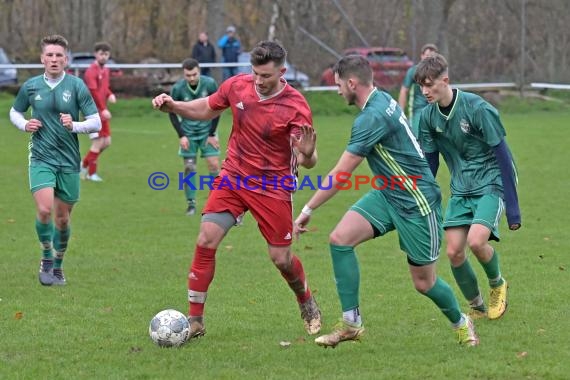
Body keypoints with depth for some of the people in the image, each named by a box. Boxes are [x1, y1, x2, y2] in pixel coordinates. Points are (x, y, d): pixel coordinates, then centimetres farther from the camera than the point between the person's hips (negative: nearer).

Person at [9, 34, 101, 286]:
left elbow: (96, 123, -3)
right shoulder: (30, 86, 2)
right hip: (41, 158, 0)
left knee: (62, 218, 8)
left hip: (69, 161, 0)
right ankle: (46, 258, 3)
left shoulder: (76, 86, -4)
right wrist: (24, 124, -3)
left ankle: (57, 265, 29)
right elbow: (14, 112, 19)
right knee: (44, 210, -20)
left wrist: (74, 126, -22)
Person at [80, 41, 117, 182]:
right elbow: (93, 91, -23)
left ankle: (85, 164, 23)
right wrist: (103, 109, -30)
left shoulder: (106, 71, 13)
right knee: (98, 142, -9)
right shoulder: (91, 71, -14)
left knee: (107, 142, 8)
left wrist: (110, 95, 0)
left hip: (102, 112, 8)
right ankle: (91, 173, 2)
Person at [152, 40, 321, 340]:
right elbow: (207, 109, 13)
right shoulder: (237, 86, -7)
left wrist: (307, 155, -42)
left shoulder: (295, 107, -19)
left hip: (273, 187, -3)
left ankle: (308, 305, 35)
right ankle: (194, 320, -3)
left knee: (281, 258, 2)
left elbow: (307, 161, -18)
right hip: (232, 178, 3)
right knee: (205, 241, -12)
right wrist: (173, 106, -3)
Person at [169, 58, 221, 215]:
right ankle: (191, 204, 6)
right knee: (189, 167, -4)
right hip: (188, 132, 0)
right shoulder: (178, 88, -16)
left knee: (213, 164, -7)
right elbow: (172, 113, -3)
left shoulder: (210, 84, -16)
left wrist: (212, 133, -7)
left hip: (207, 130, 0)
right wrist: (181, 135, -10)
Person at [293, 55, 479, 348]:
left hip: (416, 203, -9)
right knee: (340, 238, -11)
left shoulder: (372, 117, -24)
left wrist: (308, 210, -14)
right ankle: (351, 324, -6)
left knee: (424, 283, 3)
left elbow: (340, 176, -22)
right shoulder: (382, 99, 4)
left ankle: (461, 323, 33)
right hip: (387, 194, 9)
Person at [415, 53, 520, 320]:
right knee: (454, 251, -5)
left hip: (491, 185, -6)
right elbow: (429, 163, 9)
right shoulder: (428, 116, -3)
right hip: (461, 190, 6)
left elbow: (502, 155, -15)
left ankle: (497, 284, 7)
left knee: (476, 241, -25)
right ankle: (477, 308, 16)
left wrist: (512, 207, -16)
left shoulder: (477, 108, -19)